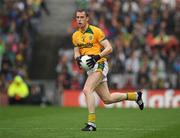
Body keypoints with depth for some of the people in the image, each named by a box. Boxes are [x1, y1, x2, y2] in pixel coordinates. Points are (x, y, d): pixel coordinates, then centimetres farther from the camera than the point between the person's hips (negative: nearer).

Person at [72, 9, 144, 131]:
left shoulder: (96, 31, -8)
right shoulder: (75, 35, 10)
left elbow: (109, 48, -9)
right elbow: (76, 52, 16)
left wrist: (97, 57, -21)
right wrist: (78, 58, -7)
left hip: (99, 65, -7)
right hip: (90, 68, 7)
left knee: (87, 90, -26)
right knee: (107, 99, 10)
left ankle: (91, 123, -23)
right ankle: (135, 96, 31)